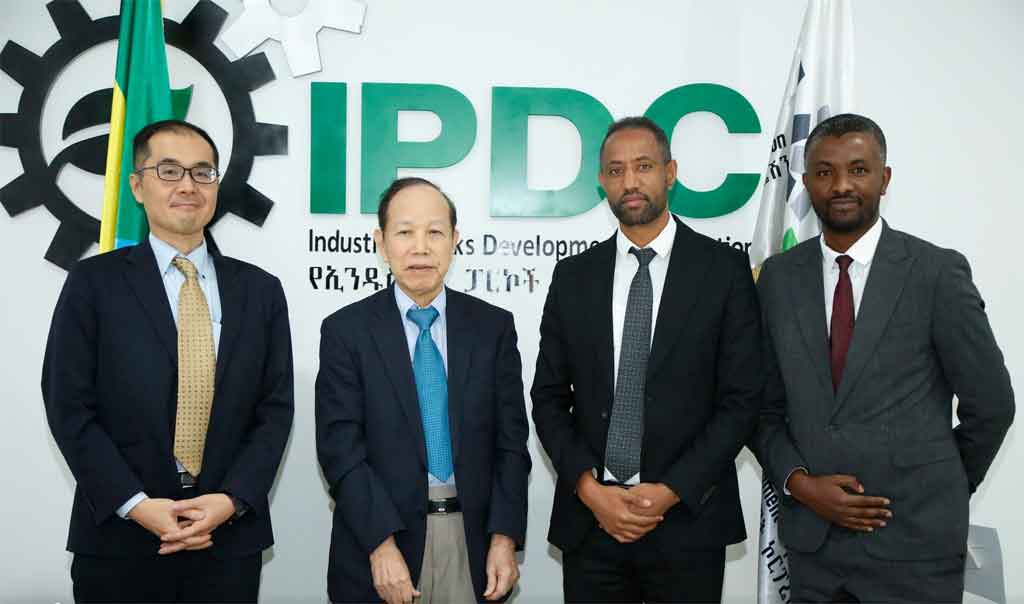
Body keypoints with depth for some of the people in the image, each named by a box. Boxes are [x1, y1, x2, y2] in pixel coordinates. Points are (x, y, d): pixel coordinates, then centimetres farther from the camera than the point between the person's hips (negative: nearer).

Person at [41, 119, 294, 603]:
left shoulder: (260, 290, 5)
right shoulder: (94, 282, -1)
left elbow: (275, 407, 2)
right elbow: (68, 405, -5)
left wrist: (232, 500, -10)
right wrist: (136, 505, -13)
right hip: (119, 539, -1)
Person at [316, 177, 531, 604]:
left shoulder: (494, 326, 1)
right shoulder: (345, 330, -3)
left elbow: (510, 440, 1)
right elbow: (340, 446, -8)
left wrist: (505, 538, -7)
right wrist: (381, 545, -15)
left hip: (474, 541, 2)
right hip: (378, 540, -2)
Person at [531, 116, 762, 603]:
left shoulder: (724, 269, -2)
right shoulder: (572, 276, 4)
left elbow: (742, 398, -5)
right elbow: (548, 398, 4)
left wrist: (672, 490, -11)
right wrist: (589, 488, -8)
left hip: (687, 517, -1)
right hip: (588, 519, 2)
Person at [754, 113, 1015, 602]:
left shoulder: (938, 272, -7)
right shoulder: (778, 277, 1)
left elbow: (990, 404, 0)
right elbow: (765, 404, 6)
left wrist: (941, 488, 8)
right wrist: (798, 480, -7)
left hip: (915, 543, -2)